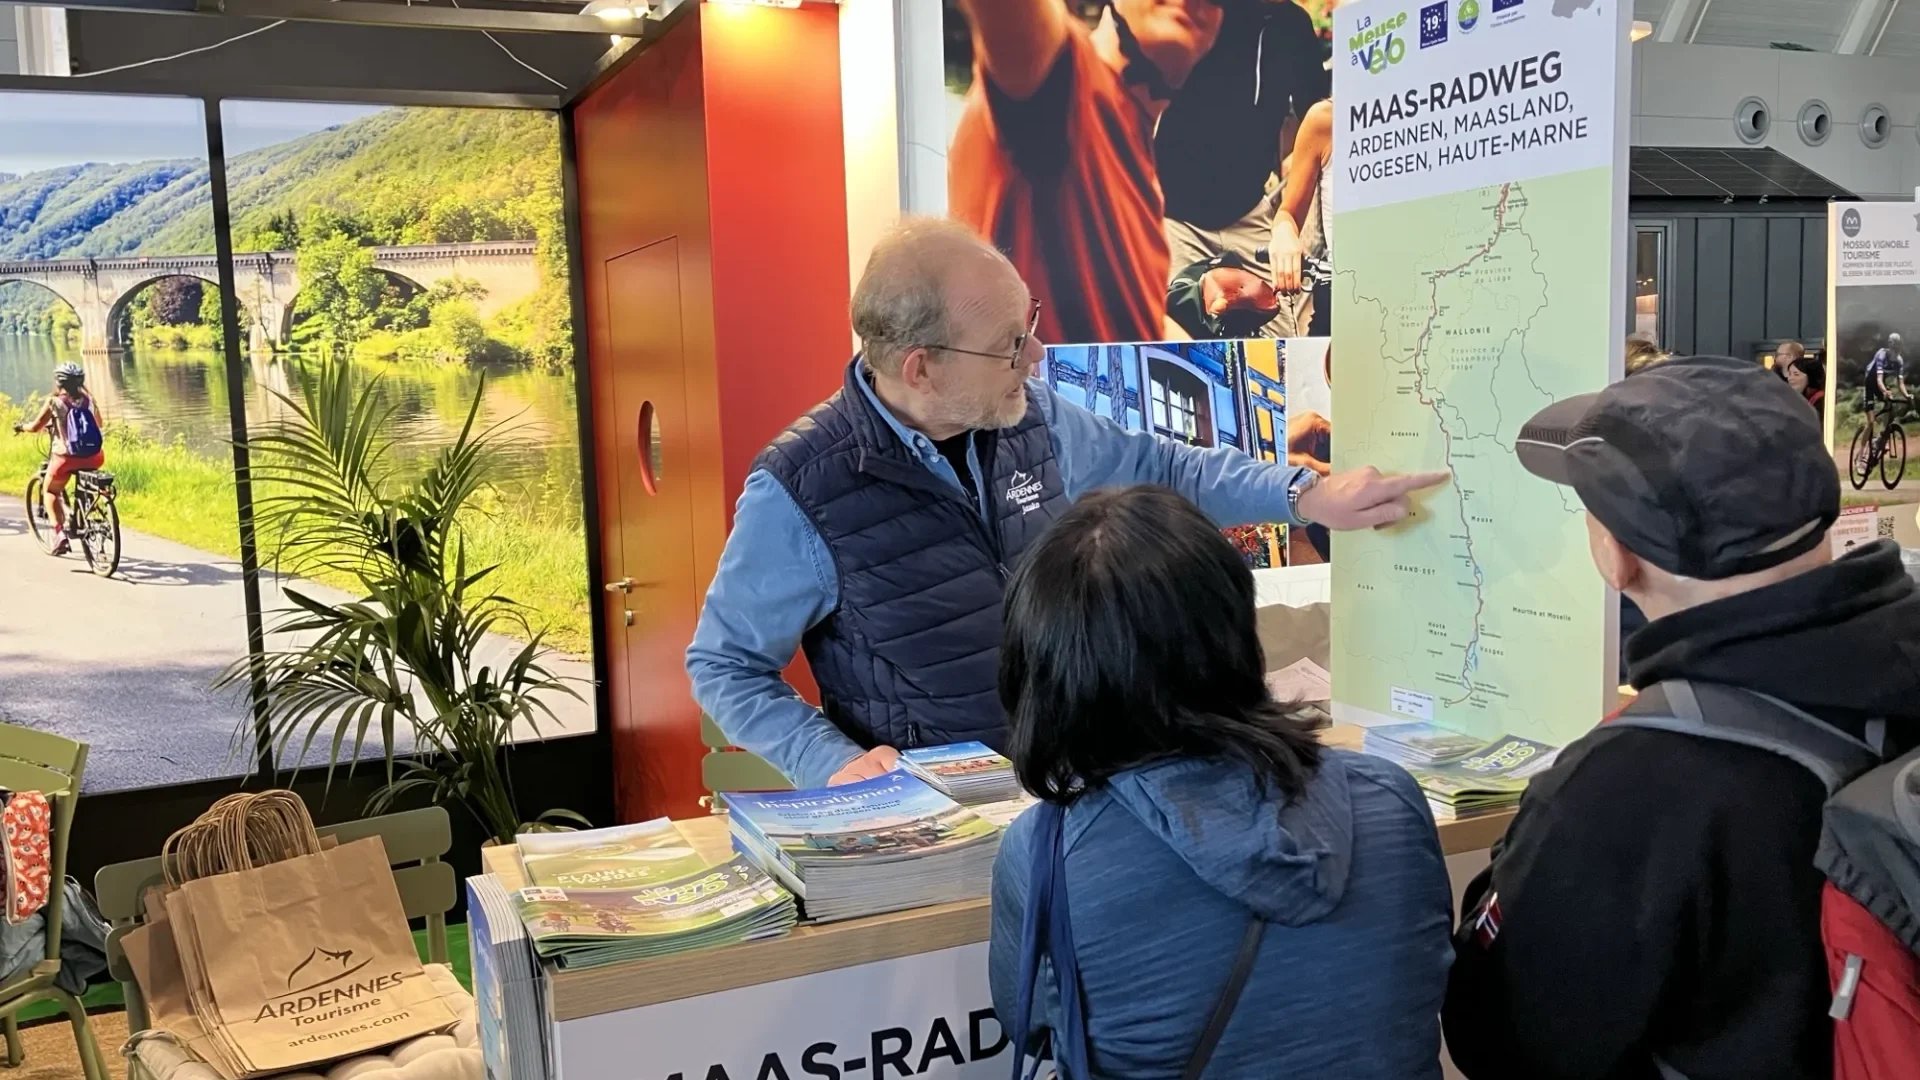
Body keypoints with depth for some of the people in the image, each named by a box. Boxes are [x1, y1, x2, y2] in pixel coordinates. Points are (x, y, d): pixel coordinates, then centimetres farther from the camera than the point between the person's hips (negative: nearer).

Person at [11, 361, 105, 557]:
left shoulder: (54, 401, -2)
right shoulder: (88, 398, 8)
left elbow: (36, 427, 3)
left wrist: (21, 427, 24)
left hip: (67, 457, -3)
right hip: (94, 457, 3)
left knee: (51, 491, 20)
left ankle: (60, 533, 3)